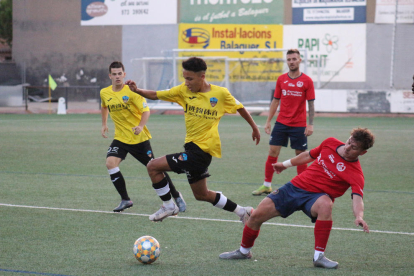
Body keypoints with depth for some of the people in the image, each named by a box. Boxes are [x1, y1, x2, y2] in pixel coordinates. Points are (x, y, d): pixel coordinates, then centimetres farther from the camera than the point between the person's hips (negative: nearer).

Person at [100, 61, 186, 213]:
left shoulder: (131, 91, -14)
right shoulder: (104, 93, 2)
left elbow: (146, 110, -16)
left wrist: (141, 126, -32)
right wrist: (104, 124, 19)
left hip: (139, 138, -4)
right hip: (120, 138, 4)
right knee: (110, 163, -20)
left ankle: (176, 196, 22)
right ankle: (125, 200, -8)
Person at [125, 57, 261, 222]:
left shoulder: (220, 93, -8)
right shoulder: (183, 90, 3)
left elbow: (239, 108, 8)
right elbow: (156, 95, 3)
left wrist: (254, 127, 18)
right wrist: (137, 90, -15)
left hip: (202, 150, -7)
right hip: (192, 147, 7)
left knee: (153, 167, -11)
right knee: (201, 195, 19)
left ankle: (168, 207, 4)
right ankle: (243, 212, 29)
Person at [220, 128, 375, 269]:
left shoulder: (355, 173, -17)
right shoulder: (330, 143, -1)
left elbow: (357, 197, -32)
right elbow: (310, 155, 17)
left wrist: (359, 216, -52)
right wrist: (286, 164, 29)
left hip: (315, 196, -4)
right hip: (296, 186, 4)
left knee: (325, 204, -41)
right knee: (257, 215, 0)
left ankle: (319, 256, -28)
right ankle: (244, 251, 30)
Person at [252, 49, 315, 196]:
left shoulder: (306, 81, -4)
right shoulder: (281, 79, 5)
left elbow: (311, 104, -3)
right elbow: (275, 101, 11)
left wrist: (310, 124, -10)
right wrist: (268, 121, 8)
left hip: (299, 125, -3)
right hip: (281, 123, 3)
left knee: (300, 155, 2)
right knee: (272, 152, 0)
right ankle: (266, 185, 8)